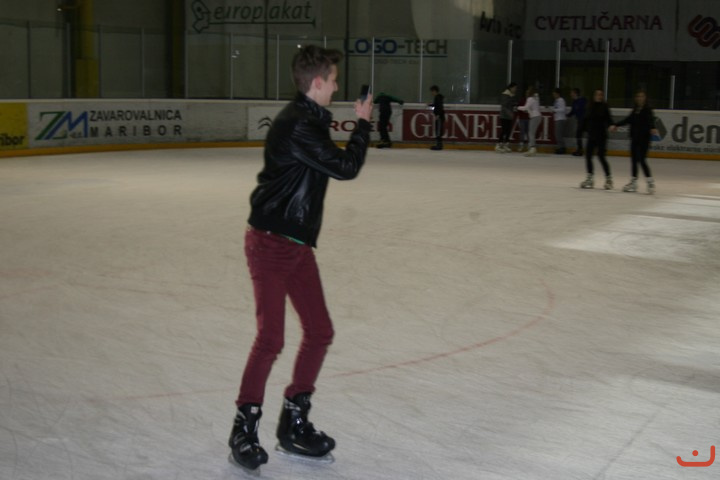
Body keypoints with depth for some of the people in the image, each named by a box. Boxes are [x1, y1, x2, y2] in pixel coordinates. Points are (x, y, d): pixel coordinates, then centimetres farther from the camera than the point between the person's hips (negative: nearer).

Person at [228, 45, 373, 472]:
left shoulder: (308, 118, 12)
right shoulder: (298, 126, -20)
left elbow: (331, 162, 29)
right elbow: (346, 167, -18)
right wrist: (364, 123, -7)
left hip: (298, 244, 10)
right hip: (270, 243, -10)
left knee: (320, 332, 9)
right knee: (271, 338, -10)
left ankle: (294, 423, 21)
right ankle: (244, 429, 6)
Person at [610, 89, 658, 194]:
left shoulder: (647, 109, -9)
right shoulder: (635, 109, 11)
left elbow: (651, 120, -24)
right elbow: (629, 119, 22)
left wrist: (652, 128, -45)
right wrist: (616, 125, 30)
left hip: (644, 138, -7)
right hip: (635, 137, 7)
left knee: (642, 160, -11)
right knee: (634, 160, 9)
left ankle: (650, 182, -3)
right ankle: (633, 182, 17)